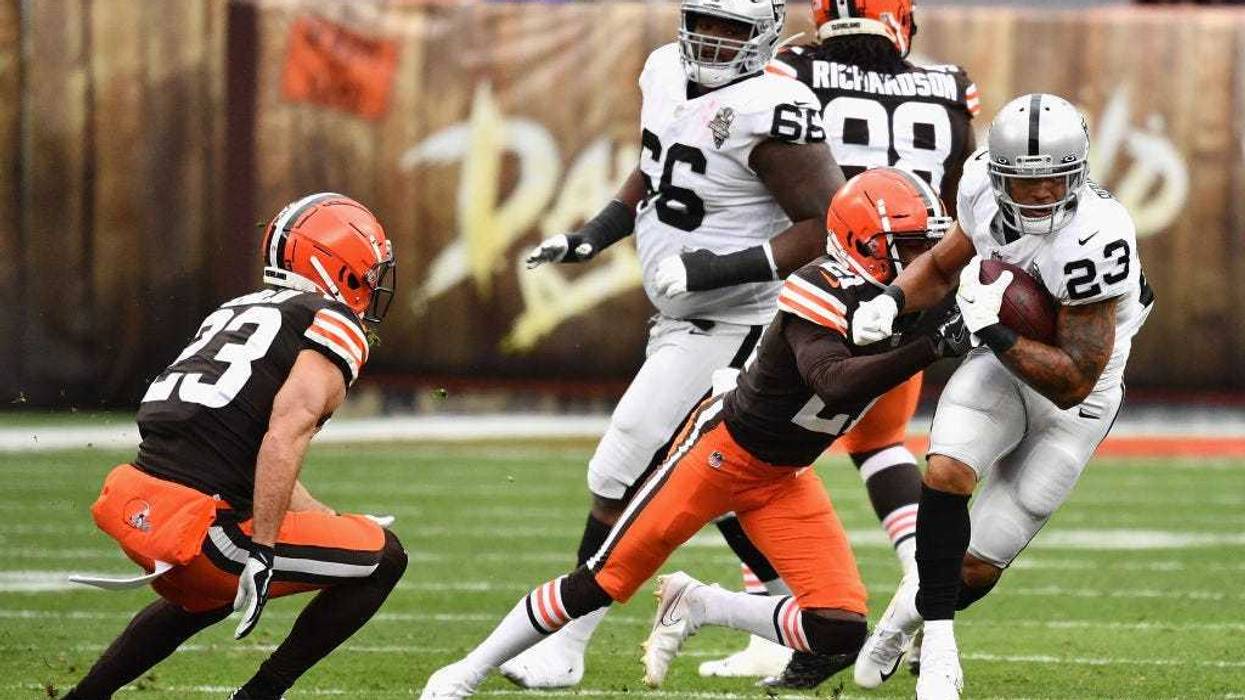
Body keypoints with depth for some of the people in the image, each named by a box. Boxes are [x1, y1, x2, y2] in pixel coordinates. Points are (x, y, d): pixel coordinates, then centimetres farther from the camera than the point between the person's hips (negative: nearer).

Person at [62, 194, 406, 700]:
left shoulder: (238, 312, 23)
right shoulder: (335, 328, -3)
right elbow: (285, 437, -20)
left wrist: (333, 522, 30)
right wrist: (262, 552, -22)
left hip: (134, 507, 9)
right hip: (196, 532, -9)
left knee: (209, 597, 41)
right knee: (384, 558, 6)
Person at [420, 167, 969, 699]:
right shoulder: (823, 293, -29)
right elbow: (832, 383, -44)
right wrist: (931, 347, -50)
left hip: (783, 477, 7)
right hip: (722, 450, -7)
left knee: (841, 631, -9)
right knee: (600, 585, -1)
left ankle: (695, 606, 11)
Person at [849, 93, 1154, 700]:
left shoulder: (1094, 239, -32)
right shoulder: (984, 189, -14)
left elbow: (1072, 382, -27)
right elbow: (943, 264, 9)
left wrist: (993, 328, -34)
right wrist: (891, 302, -10)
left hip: (1072, 400, -4)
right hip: (1000, 364, 4)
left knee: (977, 567, -2)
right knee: (948, 472, -27)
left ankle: (909, 610, 33)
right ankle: (938, 644, -13)